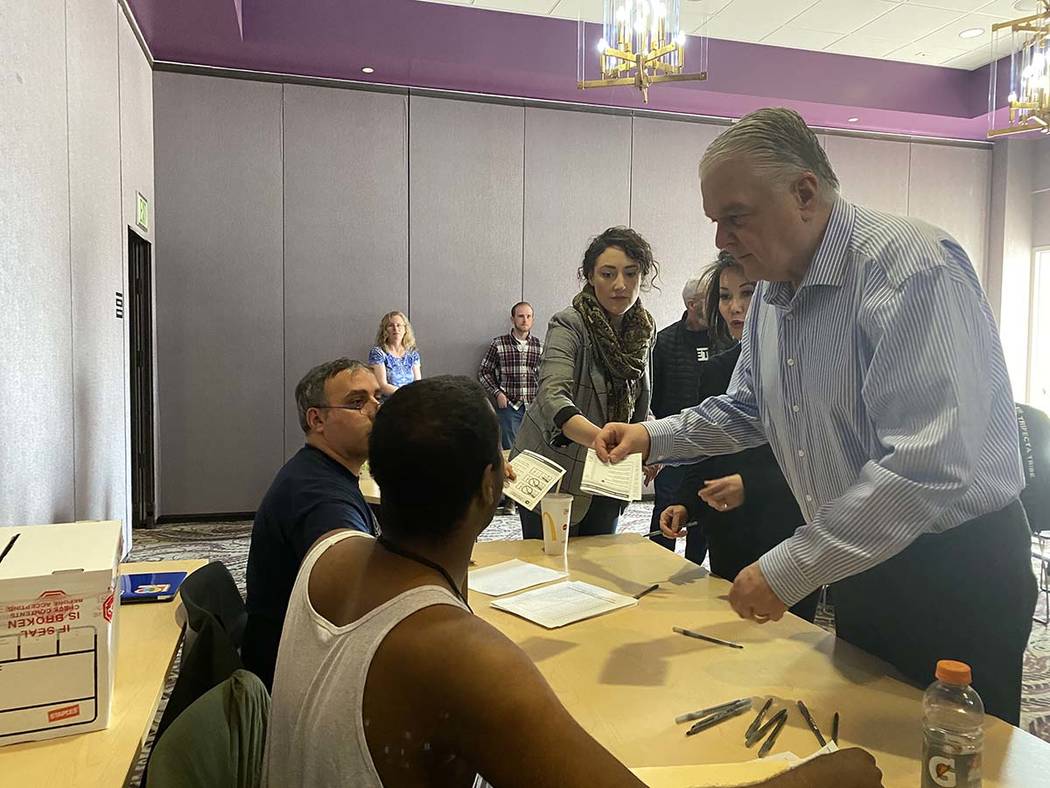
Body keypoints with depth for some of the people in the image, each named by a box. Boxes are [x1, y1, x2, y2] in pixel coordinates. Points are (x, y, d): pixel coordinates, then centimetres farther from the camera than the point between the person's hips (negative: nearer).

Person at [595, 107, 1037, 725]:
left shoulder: (911, 268, -25)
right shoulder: (774, 291, 4)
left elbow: (926, 466, -32)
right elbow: (747, 408, 18)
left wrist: (791, 569, -27)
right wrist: (653, 436, 3)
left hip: (956, 575, -7)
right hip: (860, 565, 8)